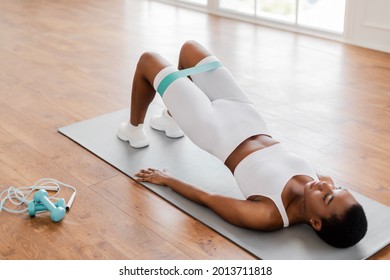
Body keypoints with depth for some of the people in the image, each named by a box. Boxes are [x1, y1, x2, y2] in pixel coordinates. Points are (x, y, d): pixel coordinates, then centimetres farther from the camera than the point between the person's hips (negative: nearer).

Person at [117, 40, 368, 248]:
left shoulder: (268, 216, -35)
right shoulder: (323, 182, -21)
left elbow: (206, 198, -22)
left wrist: (165, 179, -8)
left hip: (215, 129, -6)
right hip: (244, 116, 6)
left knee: (149, 59, 9)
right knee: (190, 47, 22)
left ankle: (134, 130, 39)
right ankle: (172, 121, 49)